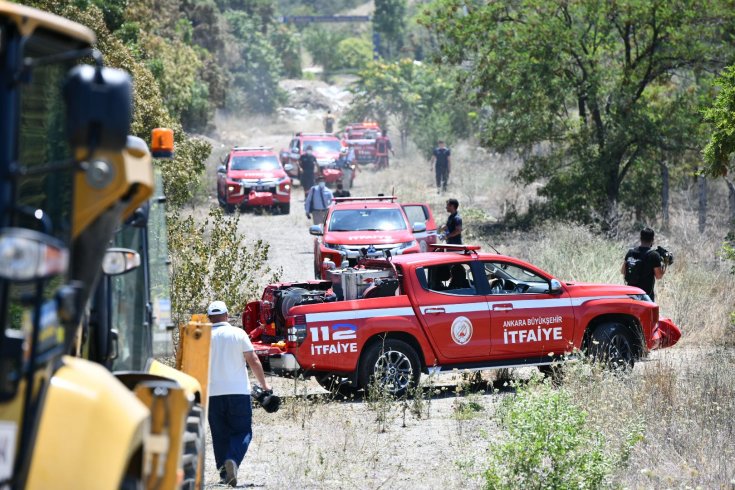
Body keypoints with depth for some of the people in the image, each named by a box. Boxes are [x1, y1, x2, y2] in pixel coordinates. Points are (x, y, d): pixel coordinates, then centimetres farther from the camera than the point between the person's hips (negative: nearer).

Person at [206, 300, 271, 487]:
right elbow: (253, 361, 0)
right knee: (242, 432, 3)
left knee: (220, 435, 10)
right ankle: (232, 460, -22)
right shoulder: (238, 334, 0)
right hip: (239, 392, -1)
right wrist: (264, 384, 10)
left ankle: (225, 474, 6)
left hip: (213, 394, 1)